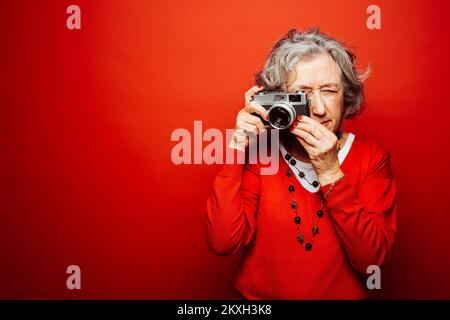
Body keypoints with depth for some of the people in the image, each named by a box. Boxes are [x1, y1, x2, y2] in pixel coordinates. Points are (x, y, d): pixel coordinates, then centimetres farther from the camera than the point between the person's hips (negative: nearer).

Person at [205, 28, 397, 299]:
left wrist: (330, 171, -20)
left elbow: (373, 260, -12)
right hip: (260, 296, 0)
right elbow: (223, 243, -14)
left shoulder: (372, 158, -4)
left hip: (345, 293, 0)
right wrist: (238, 147, -16)